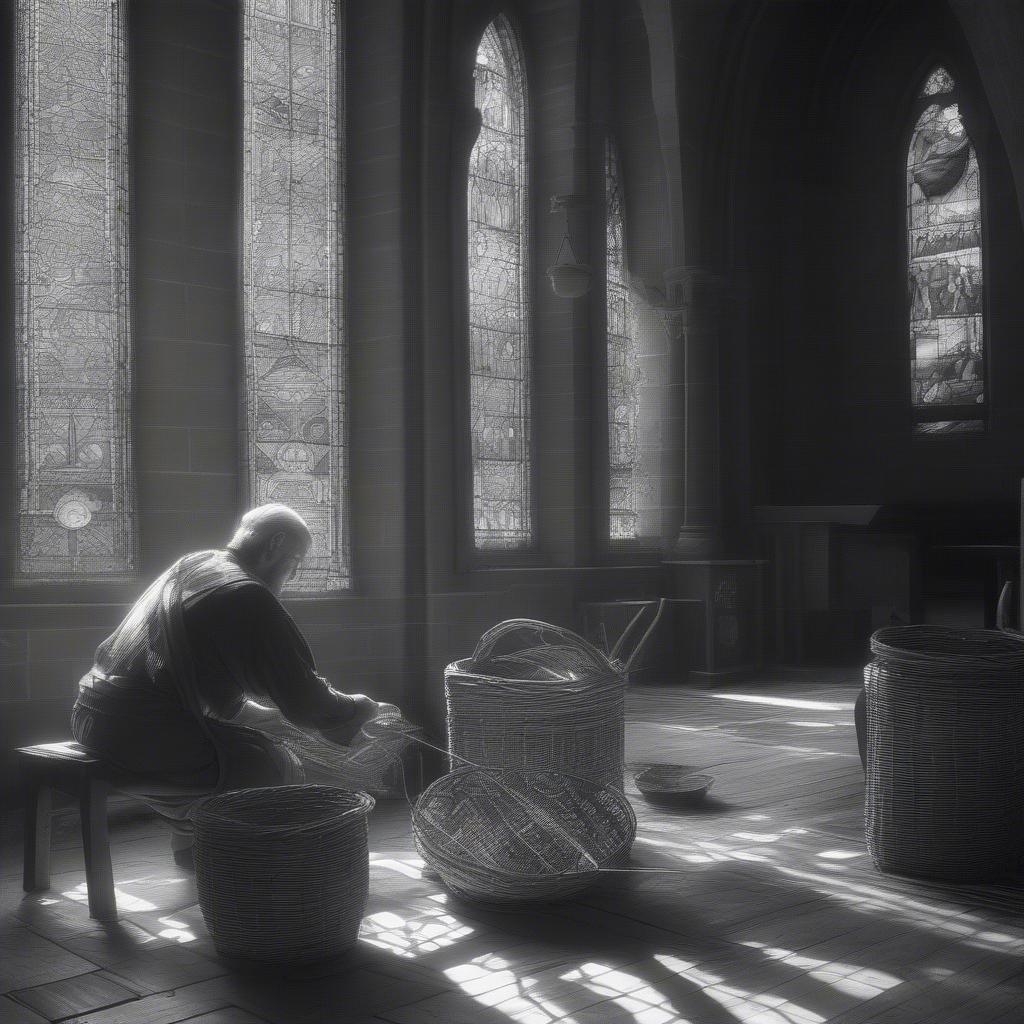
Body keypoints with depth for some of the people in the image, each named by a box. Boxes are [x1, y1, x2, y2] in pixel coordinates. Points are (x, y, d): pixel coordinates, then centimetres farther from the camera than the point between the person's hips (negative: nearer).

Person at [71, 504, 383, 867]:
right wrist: (361, 708, 7)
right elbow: (306, 700, -10)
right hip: (144, 736, -10)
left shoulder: (191, 565, 16)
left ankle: (191, 850, 32)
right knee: (281, 767, -3)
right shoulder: (248, 596, -13)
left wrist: (252, 711, 27)